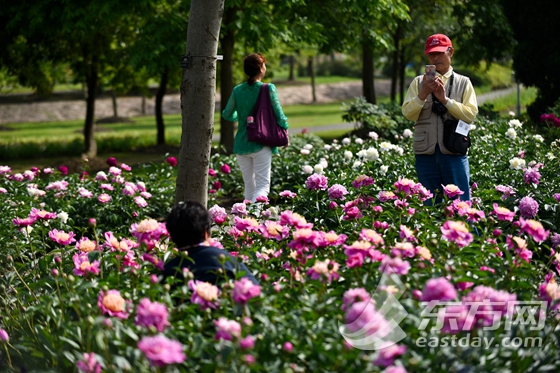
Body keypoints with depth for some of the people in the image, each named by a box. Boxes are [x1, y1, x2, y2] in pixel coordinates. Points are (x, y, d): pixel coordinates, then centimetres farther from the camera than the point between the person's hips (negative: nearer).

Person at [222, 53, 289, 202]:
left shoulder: (238, 90, 3)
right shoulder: (268, 89, -9)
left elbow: (227, 115, 14)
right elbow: (279, 115, -6)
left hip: (241, 144, 4)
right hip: (261, 144, -4)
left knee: (249, 186, 14)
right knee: (263, 186, -6)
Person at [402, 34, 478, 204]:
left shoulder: (463, 83, 9)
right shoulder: (419, 82, 11)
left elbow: (471, 114, -3)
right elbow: (408, 113, 1)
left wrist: (445, 99, -11)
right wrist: (423, 95, -13)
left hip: (453, 152, -1)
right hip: (426, 153, 1)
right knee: (430, 205, 6)